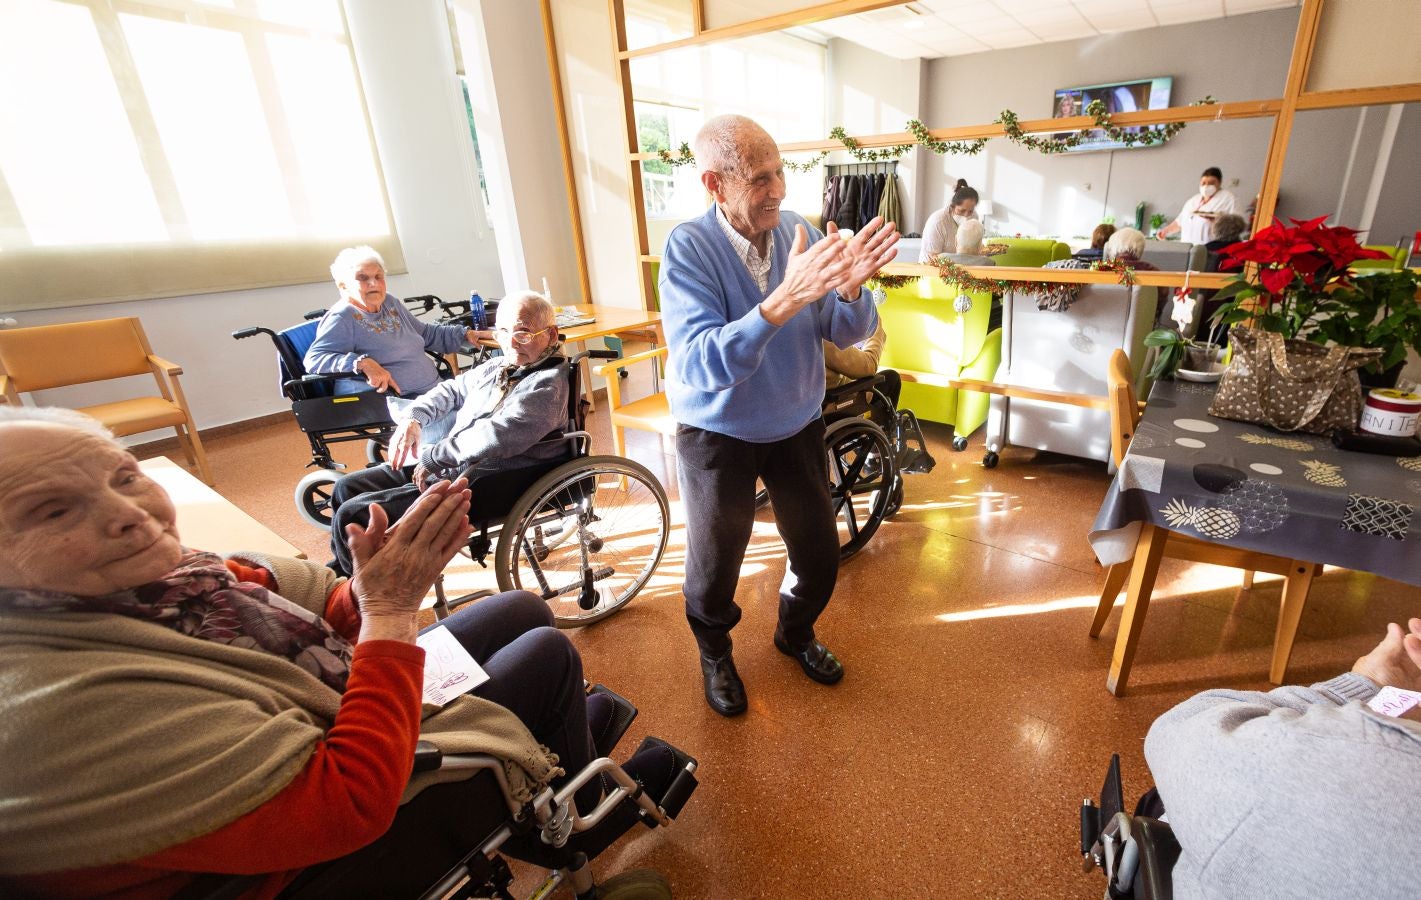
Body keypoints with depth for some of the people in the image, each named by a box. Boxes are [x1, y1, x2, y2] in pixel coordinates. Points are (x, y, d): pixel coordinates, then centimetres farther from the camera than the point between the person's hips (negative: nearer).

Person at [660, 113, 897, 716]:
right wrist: (785, 300, -43)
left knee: (820, 554, 13)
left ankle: (795, 633, 45)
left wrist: (849, 286, -30)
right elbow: (699, 363, -33)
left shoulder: (800, 232, -8)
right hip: (717, 434, -3)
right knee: (715, 564, 11)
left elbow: (848, 333, -8)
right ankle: (715, 654, 43)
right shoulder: (688, 247, -21)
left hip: (797, 424, 4)